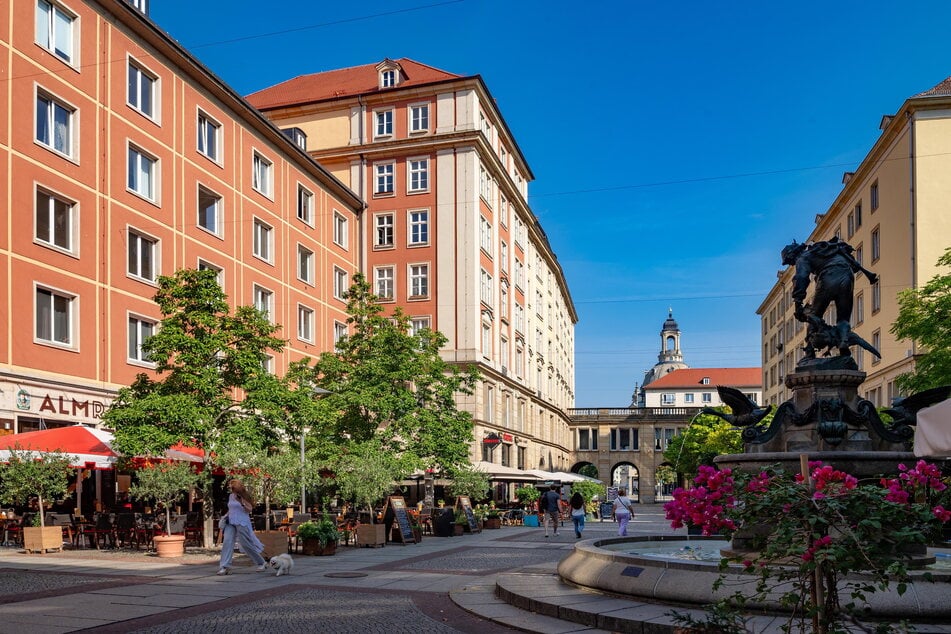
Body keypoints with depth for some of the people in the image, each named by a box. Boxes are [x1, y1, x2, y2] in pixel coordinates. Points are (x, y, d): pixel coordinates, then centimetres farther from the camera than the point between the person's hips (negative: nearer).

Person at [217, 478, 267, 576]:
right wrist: (226, 516, 12)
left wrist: (242, 503, -22)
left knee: (246, 544, -1)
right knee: (227, 542, -14)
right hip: (230, 523, 5)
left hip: (242, 523, -5)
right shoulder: (231, 496, 13)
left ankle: (261, 563, 16)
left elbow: (249, 509, -7)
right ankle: (225, 567, -17)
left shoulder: (244, 496, -4)